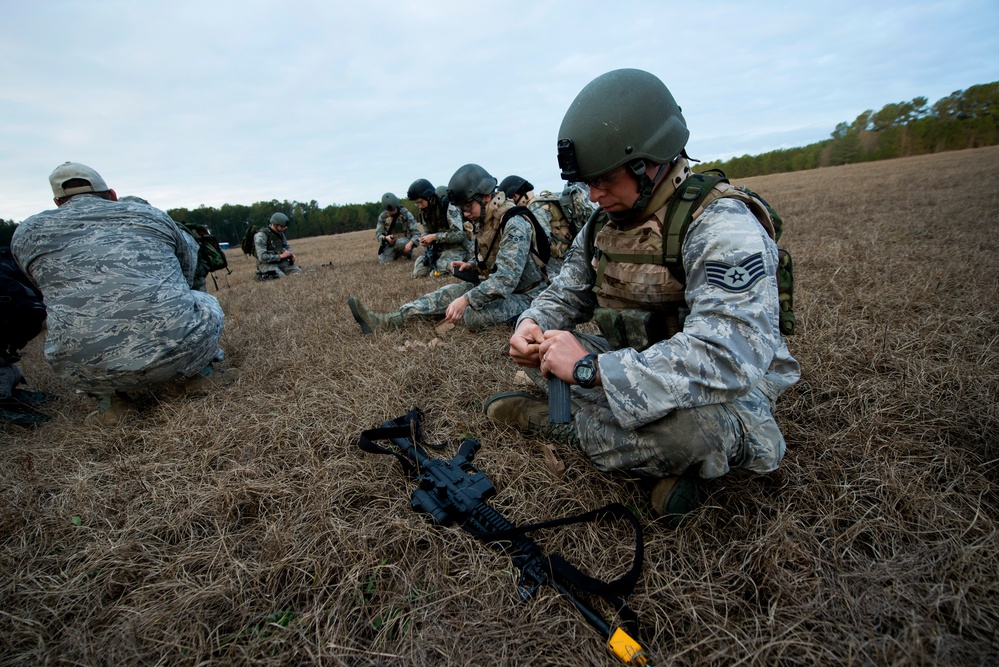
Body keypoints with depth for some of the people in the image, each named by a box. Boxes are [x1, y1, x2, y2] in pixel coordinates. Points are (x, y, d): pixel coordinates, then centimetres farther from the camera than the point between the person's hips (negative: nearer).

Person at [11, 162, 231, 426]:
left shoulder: (27, 233, 16)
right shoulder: (150, 214, 14)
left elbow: (48, 288, 32)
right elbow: (189, 269, 27)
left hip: (91, 371, 1)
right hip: (182, 350, 0)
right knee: (206, 303, 31)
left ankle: (110, 402, 19)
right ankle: (201, 373, 14)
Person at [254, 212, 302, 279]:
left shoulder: (280, 233, 5)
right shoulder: (261, 236, -18)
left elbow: (286, 246, 20)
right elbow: (262, 257, -24)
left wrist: (291, 254, -3)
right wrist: (281, 256, -22)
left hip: (281, 262, 6)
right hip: (266, 264, -6)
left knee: (299, 272, -15)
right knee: (282, 277, -28)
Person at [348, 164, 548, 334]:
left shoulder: (514, 224, -23)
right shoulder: (483, 220, 6)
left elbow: (506, 279, -33)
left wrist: (466, 299, -39)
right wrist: (470, 266, 0)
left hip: (524, 294, -8)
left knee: (476, 315, -32)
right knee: (447, 294, -6)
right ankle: (384, 321, -9)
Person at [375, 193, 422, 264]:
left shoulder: (405, 213, -12)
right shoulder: (382, 216, -3)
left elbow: (417, 232, -16)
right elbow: (378, 234, -1)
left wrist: (410, 243, -35)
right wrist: (385, 237, -26)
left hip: (404, 241, -4)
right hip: (390, 243, 4)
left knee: (400, 242, -39)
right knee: (383, 261, -19)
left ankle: (408, 253, -4)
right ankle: (397, 253, 13)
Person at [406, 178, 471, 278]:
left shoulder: (448, 206, -18)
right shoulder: (424, 211, 5)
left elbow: (459, 234, -24)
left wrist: (434, 237, -24)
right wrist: (424, 240, -9)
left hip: (456, 247, -7)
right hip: (438, 248, 7)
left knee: (437, 274, -25)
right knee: (418, 273, -5)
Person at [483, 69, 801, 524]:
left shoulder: (722, 228, -24)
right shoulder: (606, 222, 1)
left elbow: (728, 359, -36)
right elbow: (566, 295, 8)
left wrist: (590, 368, -38)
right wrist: (532, 325, -16)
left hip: (725, 397, -6)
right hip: (637, 368, 7)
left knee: (693, 424, -41)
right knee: (538, 339, 1)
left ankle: (548, 421, -11)